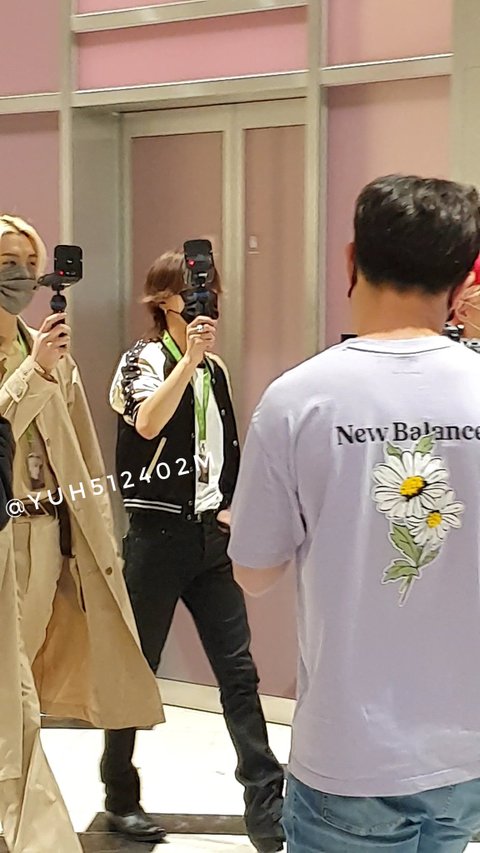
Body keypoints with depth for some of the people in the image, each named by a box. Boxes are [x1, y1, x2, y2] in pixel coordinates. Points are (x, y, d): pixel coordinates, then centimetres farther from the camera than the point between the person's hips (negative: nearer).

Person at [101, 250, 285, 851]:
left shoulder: (216, 370, 13)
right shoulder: (143, 360, -5)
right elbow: (147, 423, -27)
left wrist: (230, 510, 9)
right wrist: (189, 358, -30)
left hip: (211, 537, 5)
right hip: (158, 534, -5)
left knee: (238, 670, 1)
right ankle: (120, 798, 20)